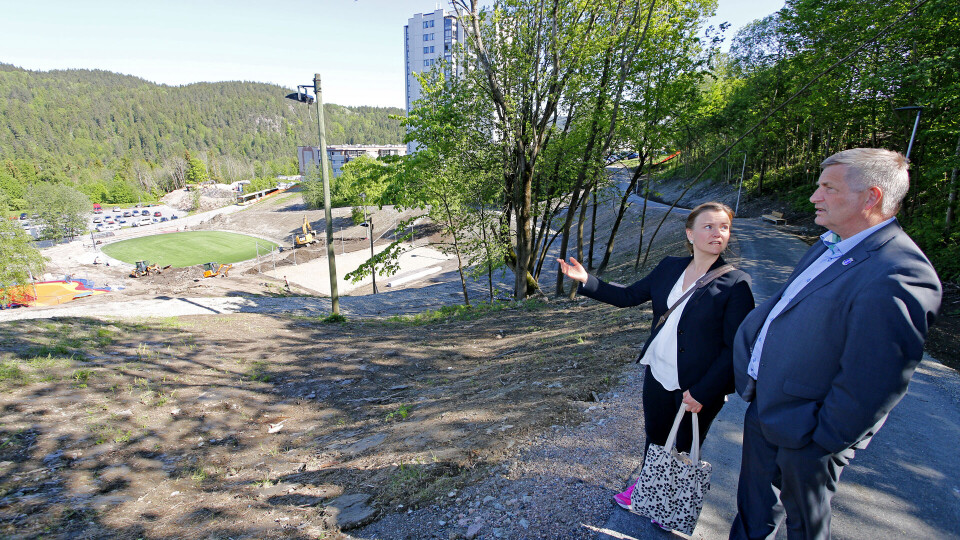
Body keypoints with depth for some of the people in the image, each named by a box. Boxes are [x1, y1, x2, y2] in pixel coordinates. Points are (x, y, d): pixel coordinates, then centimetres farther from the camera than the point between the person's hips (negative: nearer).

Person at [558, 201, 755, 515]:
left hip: (698, 389, -4)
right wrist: (585, 281, -4)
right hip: (658, 375, 4)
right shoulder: (669, 268, -1)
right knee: (654, 437, 24)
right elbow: (628, 296, 6)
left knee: (687, 451, 18)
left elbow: (735, 347, -15)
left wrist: (702, 392, -18)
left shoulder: (735, 284, -15)